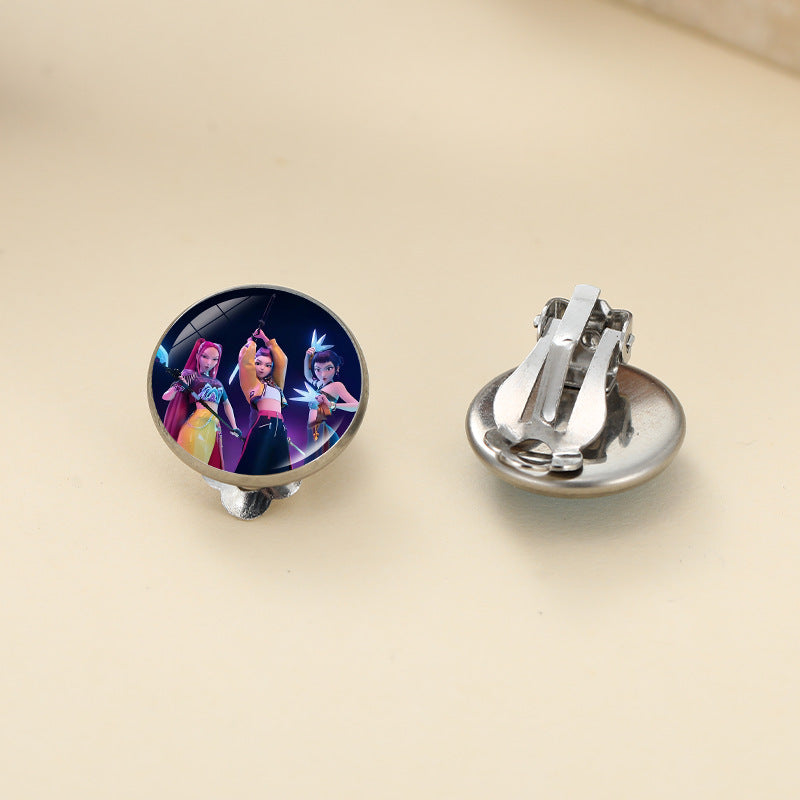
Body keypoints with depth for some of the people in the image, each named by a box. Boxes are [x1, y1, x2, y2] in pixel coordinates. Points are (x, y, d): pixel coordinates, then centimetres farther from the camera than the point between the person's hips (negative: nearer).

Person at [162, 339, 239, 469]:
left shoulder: (217, 383, 21)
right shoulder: (191, 375, 5)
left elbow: (227, 404, 34)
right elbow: (166, 396, -3)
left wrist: (234, 427, 26)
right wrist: (180, 385, -23)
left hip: (214, 428, 6)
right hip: (197, 424, -6)